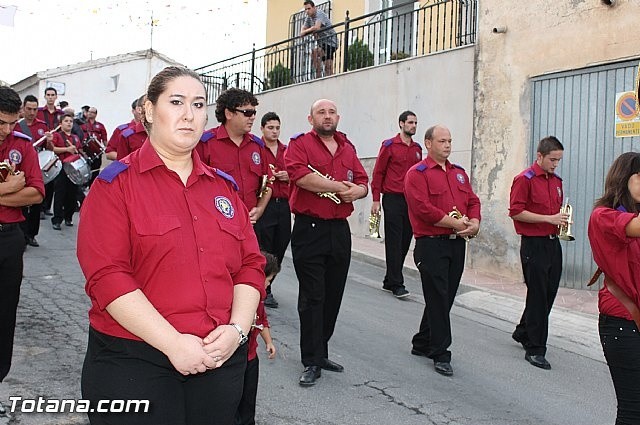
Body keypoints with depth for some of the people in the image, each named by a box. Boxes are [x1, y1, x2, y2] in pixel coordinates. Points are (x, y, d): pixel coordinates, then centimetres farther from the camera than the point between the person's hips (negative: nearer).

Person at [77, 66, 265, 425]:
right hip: (133, 362, -4)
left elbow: (251, 265, 7)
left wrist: (237, 329, -9)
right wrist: (173, 342, -18)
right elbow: (107, 275, -13)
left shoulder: (224, 186, 10)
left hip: (222, 358, 4)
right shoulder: (116, 183, -3)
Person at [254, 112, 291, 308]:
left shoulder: (287, 150, 14)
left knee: (281, 246, 8)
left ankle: (266, 285, 25)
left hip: (283, 204, 5)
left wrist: (288, 176, 0)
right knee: (264, 249, -1)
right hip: (264, 204, -5)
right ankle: (264, 291, 10)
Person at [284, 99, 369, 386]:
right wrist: (338, 186, -14)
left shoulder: (348, 148, 15)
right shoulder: (300, 144, -2)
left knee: (333, 295, 12)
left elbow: (363, 182, 16)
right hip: (309, 230, -5)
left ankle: (321, 353, 26)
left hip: (340, 230, 6)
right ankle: (312, 362, 7)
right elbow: (300, 175, -20)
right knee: (312, 297, -1)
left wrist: (357, 191, -8)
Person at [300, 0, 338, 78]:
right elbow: (302, 32, 6)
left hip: (330, 41, -9)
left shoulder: (320, 14, -14)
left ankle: (318, 76, -22)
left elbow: (316, 27, -31)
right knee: (328, 68, 4)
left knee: (314, 52, -28)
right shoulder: (308, 18, 10)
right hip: (321, 43, 9)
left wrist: (306, 31, -16)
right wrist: (311, 31, -13)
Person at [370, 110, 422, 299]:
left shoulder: (417, 149, 14)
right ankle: (397, 284, 0)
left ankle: (389, 281, 18)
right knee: (394, 243, -4)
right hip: (393, 199, -6)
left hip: (411, 200, 6)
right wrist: (376, 200, -7)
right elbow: (378, 173, -2)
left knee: (405, 242, 7)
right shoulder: (389, 145, -2)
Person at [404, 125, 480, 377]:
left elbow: (473, 201, 16)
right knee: (438, 300, -4)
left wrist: (474, 223, -5)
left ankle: (422, 344, 29)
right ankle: (440, 354, 4)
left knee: (445, 298, 13)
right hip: (431, 244, -7)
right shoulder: (417, 173, -7)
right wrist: (456, 223, -16)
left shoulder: (459, 173, 17)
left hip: (457, 243, 7)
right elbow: (423, 208, -17)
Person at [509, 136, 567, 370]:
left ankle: (523, 332, 32)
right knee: (538, 295, -3)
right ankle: (535, 349, 7)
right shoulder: (524, 179, -9)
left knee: (549, 292, 13)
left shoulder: (556, 181, 14)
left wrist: (561, 219, 3)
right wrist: (549, 219, -19)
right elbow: (516, 211, -16)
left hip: (553, 242, 8)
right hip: (533, 244, -8)